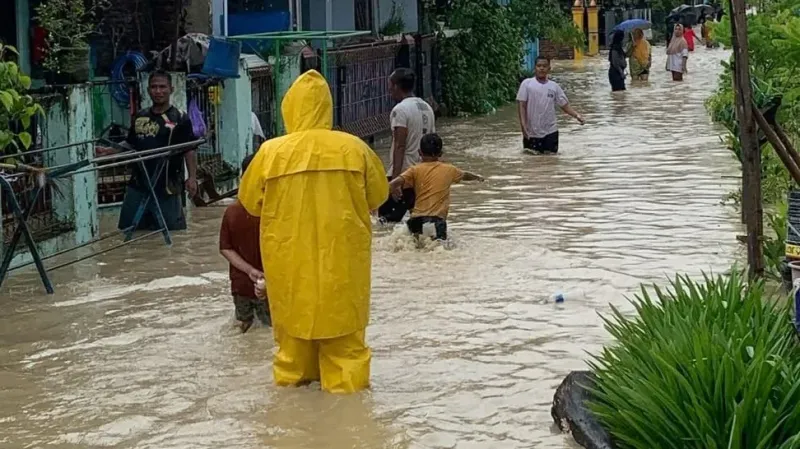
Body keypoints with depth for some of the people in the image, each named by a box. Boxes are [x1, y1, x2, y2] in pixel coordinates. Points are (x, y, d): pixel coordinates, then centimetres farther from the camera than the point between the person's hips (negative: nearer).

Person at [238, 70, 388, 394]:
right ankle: (346, 381, 16)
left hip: (290, 256, 0)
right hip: (341, 254, 0)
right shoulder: (354, 147, -8)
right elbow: (379, 194, 5)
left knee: (294, 315, 15)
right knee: (342, 317, 12)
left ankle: (293, 377, 25)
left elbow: (250, 201, 3)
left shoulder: (272, 151, -10)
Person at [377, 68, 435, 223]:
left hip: (403, 171, -8)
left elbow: (400, 146, -19)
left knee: (386, 216, -5)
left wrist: (395, 177, -21)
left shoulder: (400, 110, -12)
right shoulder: (427, 107, 13)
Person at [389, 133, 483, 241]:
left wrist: (394, 190, 19)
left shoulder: (415, 170, 6)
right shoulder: (448, 170, 13)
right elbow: (465, 175, 35)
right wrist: (478, 177, 57)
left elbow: (393, 184, -5)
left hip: (417, 219, 0)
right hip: (438, 219, 0)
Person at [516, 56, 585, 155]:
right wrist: (523, 124, -16)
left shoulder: (554, 86, 4)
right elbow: (521, 105, -6)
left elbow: (564, 104, 6)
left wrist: (576, 115, -9)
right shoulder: (527, 84, -4)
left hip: (550, 131, 2)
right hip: (531, 132, -2)